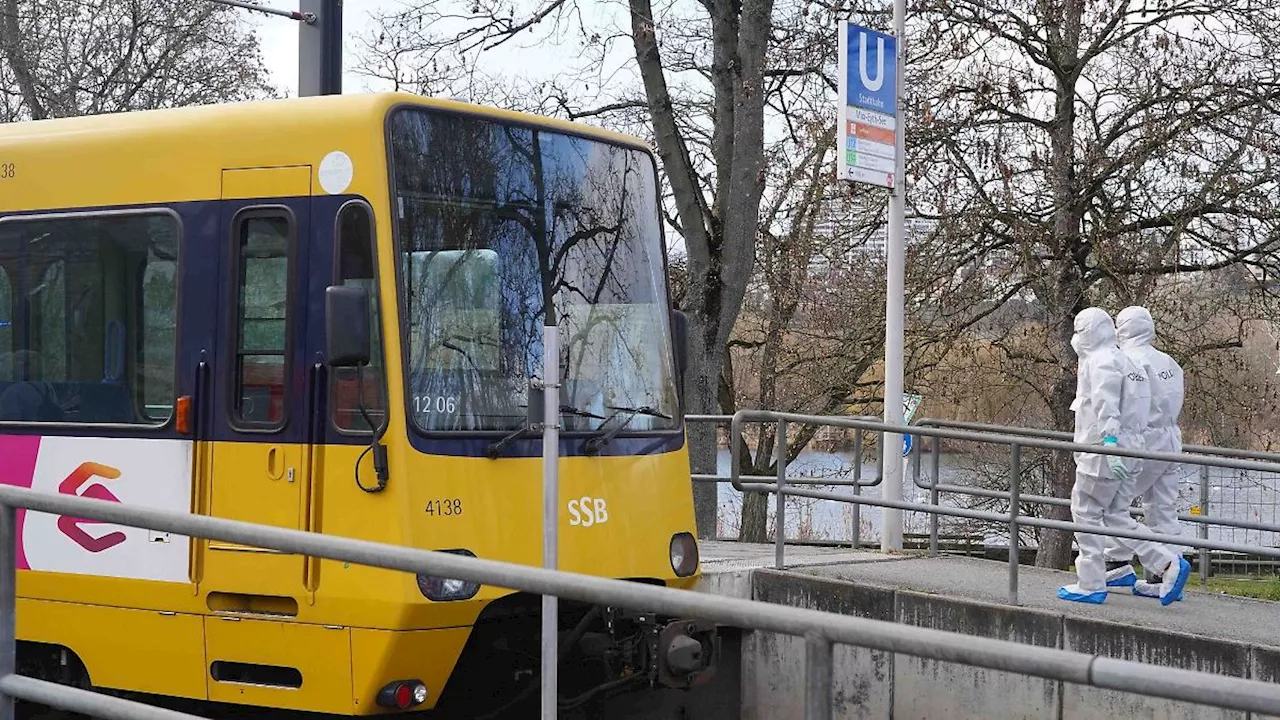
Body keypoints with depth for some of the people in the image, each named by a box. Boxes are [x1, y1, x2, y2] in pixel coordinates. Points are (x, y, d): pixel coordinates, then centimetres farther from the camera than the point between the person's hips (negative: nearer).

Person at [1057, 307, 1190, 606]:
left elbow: (1106, 405, -24)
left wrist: (1110, 440, -34)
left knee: (1086, 514, 0)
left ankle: (1091, 585, 4)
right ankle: (1168, 564, 2)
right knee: (1116, 516, 12)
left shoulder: (1101, 361, -11)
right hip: (1128, 450, 10)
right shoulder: (1124, 361, 21)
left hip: (1102, 451, -10)